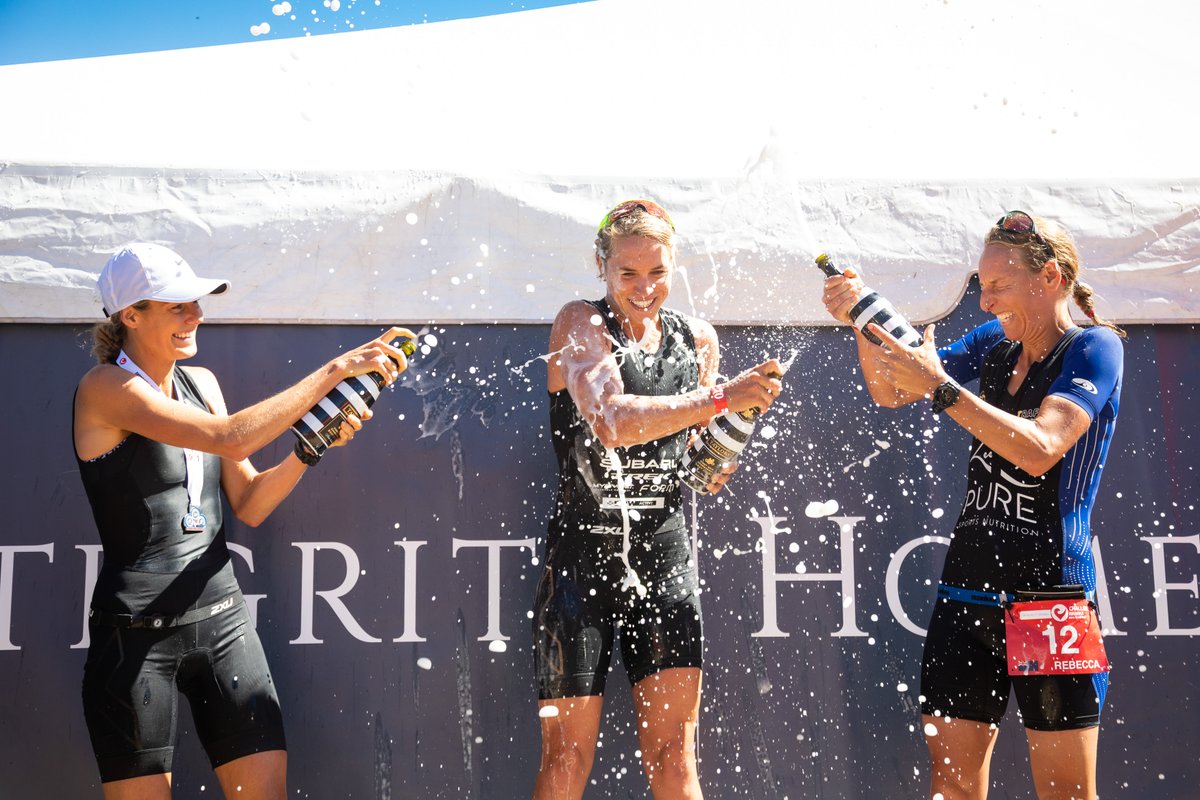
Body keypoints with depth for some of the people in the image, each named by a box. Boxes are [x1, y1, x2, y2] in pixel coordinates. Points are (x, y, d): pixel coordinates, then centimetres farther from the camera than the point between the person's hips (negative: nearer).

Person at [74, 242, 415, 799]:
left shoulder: (201, 382, 11)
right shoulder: (106, 388, -11)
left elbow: (249, 505, 10)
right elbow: (231, 438, -24)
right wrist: (336, 369, -22)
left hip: (221, 621, 6)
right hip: (137, 630, -6)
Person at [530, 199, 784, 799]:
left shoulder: (697, 340, 10)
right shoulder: (581, 324, -5)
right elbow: (613, 422, -24)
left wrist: (718, 464, -6)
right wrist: (722, 397, -29)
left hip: (664, 553, 4)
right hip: (583, 553, -4)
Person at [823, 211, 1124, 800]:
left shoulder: (1094, 347, -6)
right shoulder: (994, 343, 12)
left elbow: (1039, 450, -20)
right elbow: (890, 392, 12)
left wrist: (939, 387, -23)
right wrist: (861, 324, -5)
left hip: (1049, 594, -6)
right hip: (967, 591, 6)